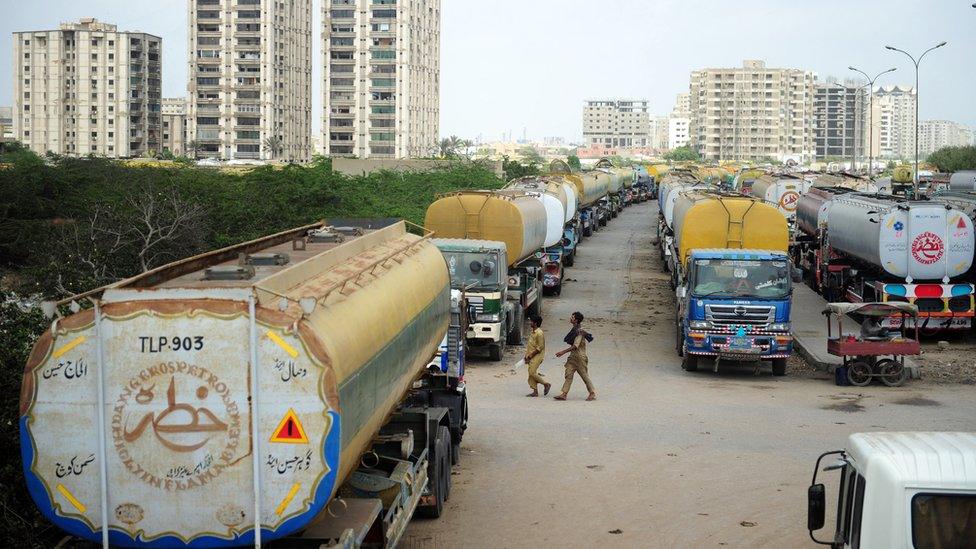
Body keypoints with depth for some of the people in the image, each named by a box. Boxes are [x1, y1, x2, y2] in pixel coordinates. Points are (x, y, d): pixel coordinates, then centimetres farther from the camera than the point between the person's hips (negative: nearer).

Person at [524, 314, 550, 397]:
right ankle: (535, 391, 10)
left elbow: (540, 347, -19)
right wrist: (527, 355, 12)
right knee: (531, 374, 7)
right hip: (532, 357, 9)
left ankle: (546, 384, 3)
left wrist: (530, 355, -17)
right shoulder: (533, 332, 13)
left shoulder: (539, 333, -17)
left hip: (536, 357, -9)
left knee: (532, 373, -12)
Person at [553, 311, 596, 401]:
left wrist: (563, 352, -25)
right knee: (568, 375, 1)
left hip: (580, 357, -9)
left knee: (584, 375, 0)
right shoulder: (575, 329, 12)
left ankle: (593, 393, 12)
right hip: (573, 356, 9)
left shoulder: (580, 331, -17)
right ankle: (564, 394, -3)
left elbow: (575, 346, -23)